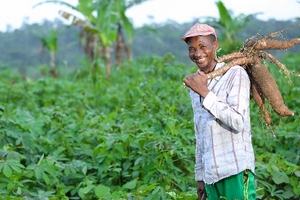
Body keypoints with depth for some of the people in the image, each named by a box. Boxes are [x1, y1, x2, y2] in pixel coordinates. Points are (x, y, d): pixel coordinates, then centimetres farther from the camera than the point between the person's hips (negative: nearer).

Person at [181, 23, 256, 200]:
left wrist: (205, 93, -15)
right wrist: (200, 176, 18)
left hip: (236, 171, -6)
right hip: (210, 173, 6)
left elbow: (238, 123, -14)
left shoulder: (236, 74, -4)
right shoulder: (195, 83, 15)